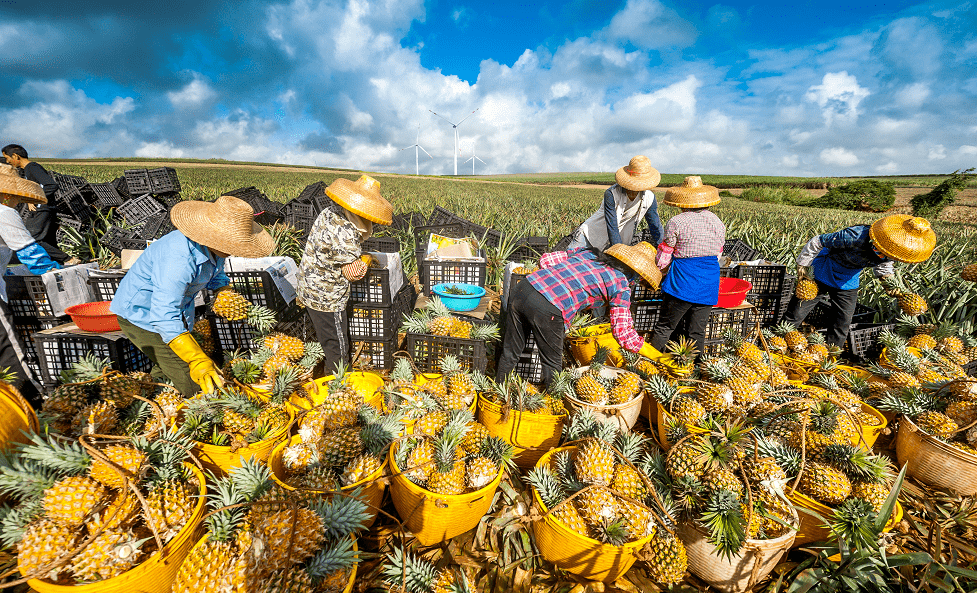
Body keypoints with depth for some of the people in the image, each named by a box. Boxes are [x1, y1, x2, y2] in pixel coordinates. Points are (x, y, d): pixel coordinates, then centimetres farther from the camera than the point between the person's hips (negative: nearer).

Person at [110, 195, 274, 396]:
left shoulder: (213, 247, -10)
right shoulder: (179, 257, -36)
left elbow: (215, 276, 12)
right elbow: (164, 317, -39)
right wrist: (197, 360, -46)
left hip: (175, 307, 9)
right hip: (142, 313, -8)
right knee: (193, 386, -15)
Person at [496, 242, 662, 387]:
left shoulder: (587, 253, 24)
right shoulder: (620, 285, 8)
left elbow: (546, 258, 19)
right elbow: (623, 333, 7)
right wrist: (656, 355, 20)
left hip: (521, 290, 7)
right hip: (547, 311, -7)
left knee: (510, 352, 25)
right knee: (553, 364, 20)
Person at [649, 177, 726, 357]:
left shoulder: (676, 222, -9)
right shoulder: (718, 223, 9)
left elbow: (663, 257, -6)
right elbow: (717, 255, 16)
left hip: (682, 283, -5)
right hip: (709, 284, 5)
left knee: (665, 327, 3)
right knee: (697, 332, 12)